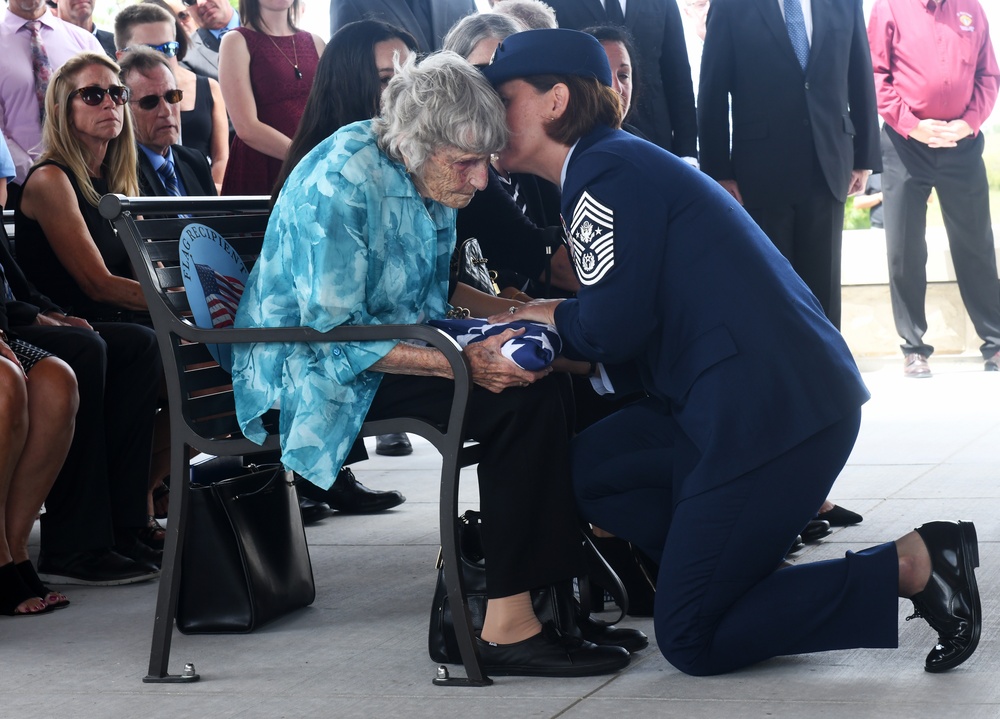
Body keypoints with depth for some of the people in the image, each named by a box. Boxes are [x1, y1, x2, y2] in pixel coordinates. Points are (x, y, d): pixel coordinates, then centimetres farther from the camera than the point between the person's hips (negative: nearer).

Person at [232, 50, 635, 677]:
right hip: (311, 376, -9)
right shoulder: (342, 183, -21)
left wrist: (513, 313, 7)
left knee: (543, 374, -3)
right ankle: (508, 627, -26)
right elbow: (334, 333, -24)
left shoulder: (429, 179, 7)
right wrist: (458, 362, -31)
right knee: (523, 399, -25)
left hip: (392, 351, 9)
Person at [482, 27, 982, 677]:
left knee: (692, 642, -5)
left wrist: (552, 316, 5)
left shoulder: (610, 172, -9)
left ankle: (908, 567, -6)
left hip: (774, 411, -10)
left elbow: (614, 325, -15)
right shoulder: (620, 162, 21)